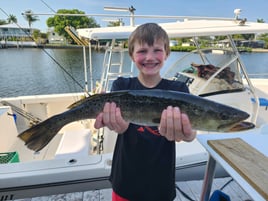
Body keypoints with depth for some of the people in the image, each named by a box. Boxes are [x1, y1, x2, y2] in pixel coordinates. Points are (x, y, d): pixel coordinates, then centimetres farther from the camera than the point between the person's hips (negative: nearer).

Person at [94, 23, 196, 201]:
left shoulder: (178, 90, -9)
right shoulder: (122, 86, -6)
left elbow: (191, 133, -25)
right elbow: (117, 114, -25)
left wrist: (185, 133, -47)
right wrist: (119, 124, -47)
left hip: (161, 184, 0)